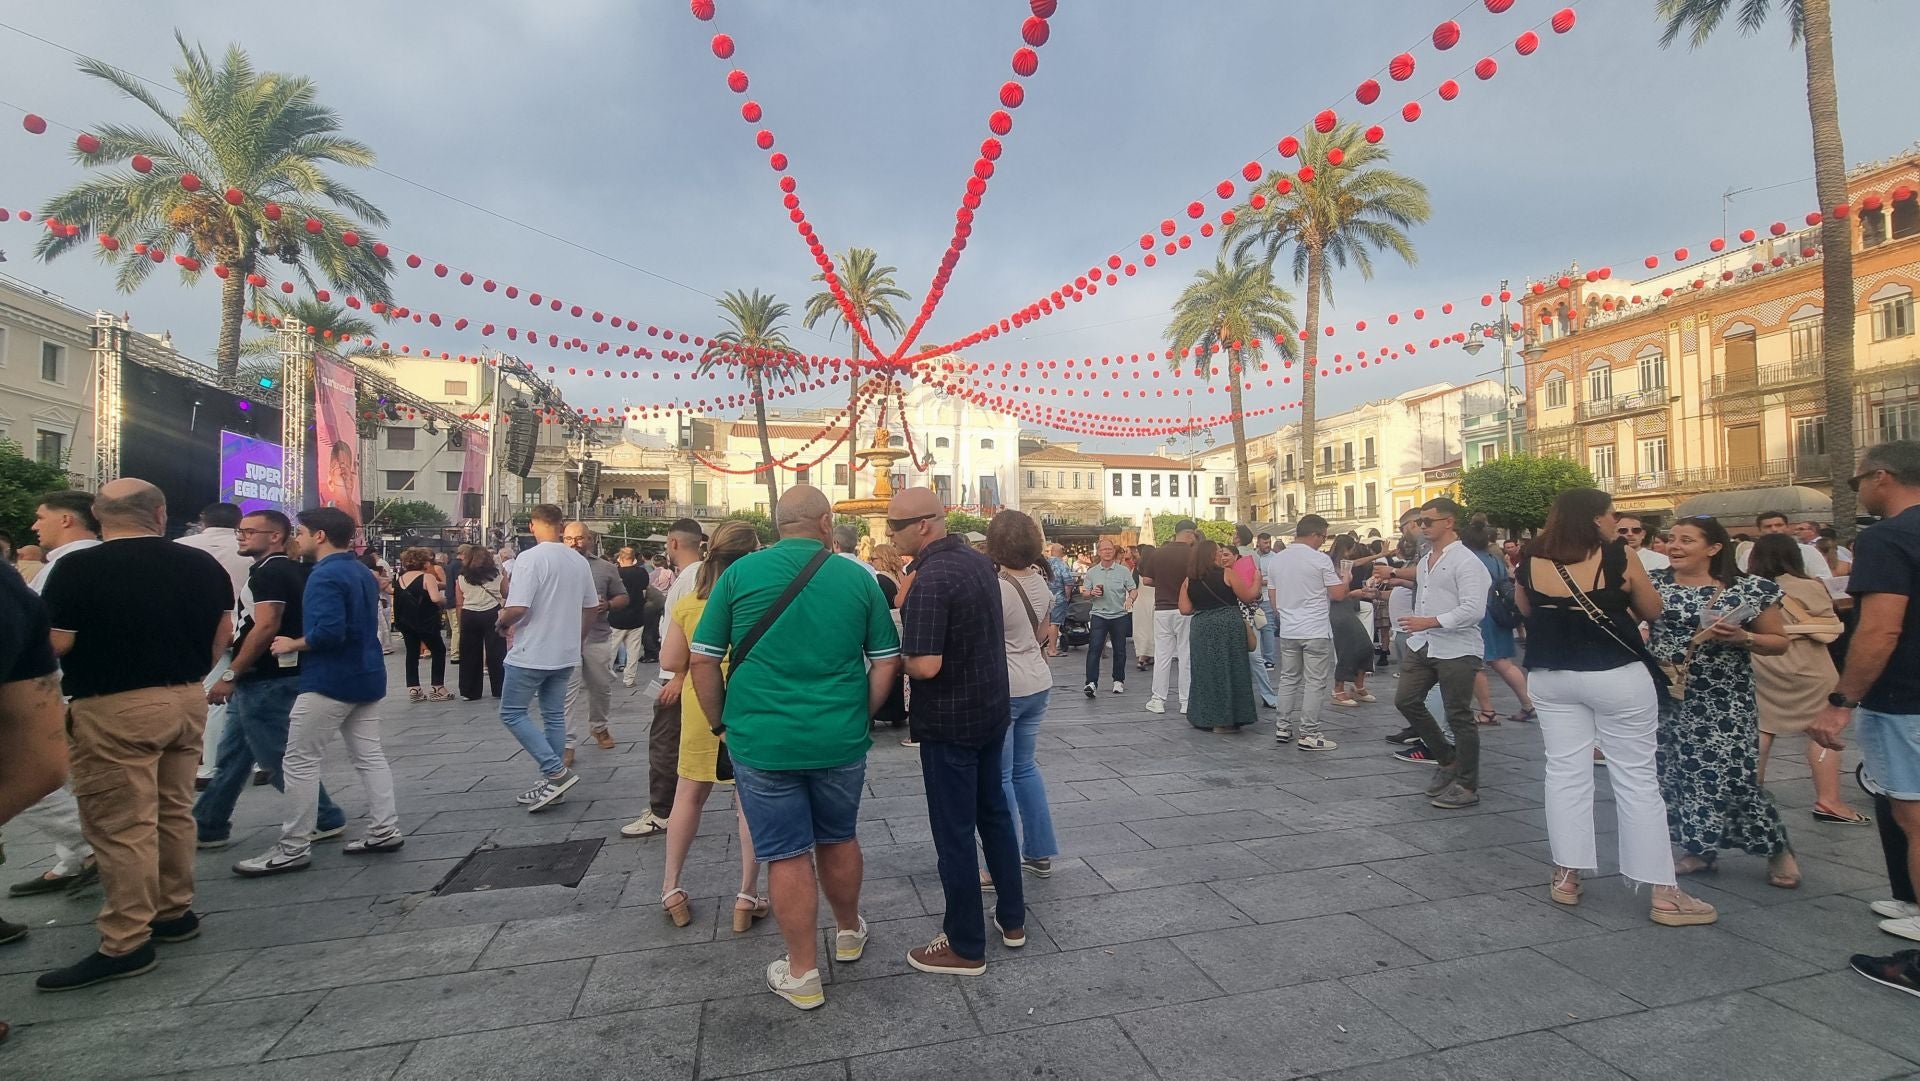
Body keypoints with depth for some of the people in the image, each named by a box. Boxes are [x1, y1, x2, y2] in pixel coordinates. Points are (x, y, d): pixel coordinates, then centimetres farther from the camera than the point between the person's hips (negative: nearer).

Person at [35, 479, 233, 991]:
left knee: (121, 826, 0)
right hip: (186, 700, 6)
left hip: (113, 710, -6)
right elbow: (224, 633, 10)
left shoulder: (79, 568, -13)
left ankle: (125, 944, 6)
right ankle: (175, 912, 28)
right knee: (174, 812, 16)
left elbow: (54, 645, -11)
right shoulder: (202, 564, 2)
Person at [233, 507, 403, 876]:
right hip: (366, 676, 9)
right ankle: (385, 830, 14)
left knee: (300, 761, 0)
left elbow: (328, 631, -27)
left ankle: (294, 848, 7)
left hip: (330, 680, -9)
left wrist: (293, 645, -10)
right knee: (369, 755, 11)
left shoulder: (325, 576, -16)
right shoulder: (363, 572, 14)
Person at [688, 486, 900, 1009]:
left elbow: (702, 660, -2)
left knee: (786, 854, 11)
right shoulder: (857, 578, -2)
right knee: (838, 838, 22)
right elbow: (887, 662, 0)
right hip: (840, 740, 2)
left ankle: (802, 974, 24)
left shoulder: (740, 573, -4)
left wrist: (724, 723, 9)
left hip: (762, 741, -1)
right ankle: (849, 932, 43)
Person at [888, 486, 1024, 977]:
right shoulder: (980, 561, 3)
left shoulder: (932, 578, -24)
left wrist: (895, 658, -10)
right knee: (994, 812, 21)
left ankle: (966, 946, 20)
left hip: (949, 722, -8)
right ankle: (1012, 919, 35)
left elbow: (926, 664, -30)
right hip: (992, 709, 9)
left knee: (954, 831, 6)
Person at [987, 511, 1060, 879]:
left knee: (999, 777, 3)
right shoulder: (1039, 580, 3)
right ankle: (1040, 853, 28)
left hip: (1004, 689, -8)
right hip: (1038, 682, 8)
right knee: (1025, 767, 20)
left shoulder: (996, 588, -20)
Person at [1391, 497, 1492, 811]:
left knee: (1459, 716, 1)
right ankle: (1447, 759, 26)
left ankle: (1467, 786, 16)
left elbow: (1473, 610, -21)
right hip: (1421, 645, 8)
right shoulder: (1425, 560, 13)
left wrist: (1429, 622, -22)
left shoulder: (1465, 561, -14)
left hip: (1456, 650, -8)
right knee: (1406, 700, 7)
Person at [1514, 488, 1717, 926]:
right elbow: (1652, 610, 1)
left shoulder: (1531, 560, 0)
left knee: (1565, 772, 9)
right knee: (1637, 778, 4)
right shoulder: (1616, 555, -10)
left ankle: (1566, 877, 14)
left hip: (1550, 674, 3)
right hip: (1617, 674, -3)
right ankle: (1664, 893, 11)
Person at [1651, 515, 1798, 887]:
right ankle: (1697, 850, 25)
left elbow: (1779, 642, 4)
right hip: (1667, 697, 3)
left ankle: (1778, 849, 24)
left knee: (1734, 776, -3)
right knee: (1678, 772, 8)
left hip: (1725, 701, -2)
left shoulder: (1751, 589, -2)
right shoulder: (1654, 583, 3)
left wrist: (1742, 637, -14)